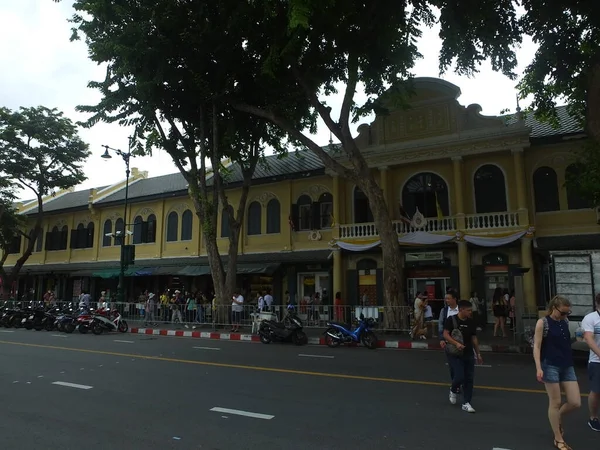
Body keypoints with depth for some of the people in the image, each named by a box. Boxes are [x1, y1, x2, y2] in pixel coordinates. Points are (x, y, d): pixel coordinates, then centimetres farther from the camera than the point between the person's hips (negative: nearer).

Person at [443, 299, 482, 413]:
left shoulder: (471, 322, 4)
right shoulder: (451, 320, -11)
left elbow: (474, 339, 11)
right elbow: (445, 334, -14)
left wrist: (478, 354, 12)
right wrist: (456, 343, -28)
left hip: (468, 354, 5)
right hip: (454, 354, -5)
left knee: (469, 379, 4)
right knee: (459, 376, -11)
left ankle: (466, 403, 15)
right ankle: (453, 390, 23)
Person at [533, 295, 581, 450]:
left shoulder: (565, 322, 8)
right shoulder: (542, 323, -9)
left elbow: (567, 343, 20)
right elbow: (536, 347, -11)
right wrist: (538, 368, -18)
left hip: (567, 366, 6)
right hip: (550, 366, -6)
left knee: (575, 403, 4)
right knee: (555, 403, 2)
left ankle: (558, 418, 34)